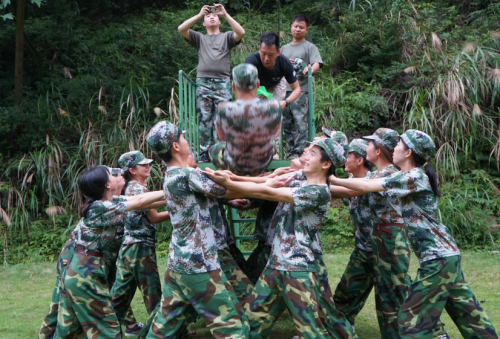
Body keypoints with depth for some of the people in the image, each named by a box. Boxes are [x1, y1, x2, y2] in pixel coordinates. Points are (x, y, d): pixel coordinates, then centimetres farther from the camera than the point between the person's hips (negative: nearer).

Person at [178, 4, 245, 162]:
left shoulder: (226, 37, 19)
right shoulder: (199, 38, 22)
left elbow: (241, 33, -3)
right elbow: (181, 29, 5)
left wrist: (225, 15, -7)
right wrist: (199, 15, -3)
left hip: (222, 82, -1)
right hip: (203, 82, 1)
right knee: (204, 119, -2)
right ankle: (204, 153, 0)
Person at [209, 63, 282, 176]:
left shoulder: (225, 111, -30)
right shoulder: (273, 107, -25)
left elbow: (222, 137, -9)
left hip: (235, 167, -2)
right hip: (263, 165, 2)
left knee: (213, 150, 33)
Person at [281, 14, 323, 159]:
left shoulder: (310, 47, 5)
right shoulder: (284, 48, 21)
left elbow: (317, 64, -9)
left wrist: (309, 69, -30)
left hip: (301, 90, -5)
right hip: (284, 89, 5)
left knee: (300, 122, -11)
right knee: (286, 123, 6)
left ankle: (298, 152, -9)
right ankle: (290, 152, 12)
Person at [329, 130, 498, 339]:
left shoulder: (414, 177, -15)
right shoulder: (414, 177, 13)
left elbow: (366, 186, -14)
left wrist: (332, 180, -1)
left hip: (438, 258, -10)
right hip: (446, 254, 10)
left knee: (413, 317, -3)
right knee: (466, 312, 15)